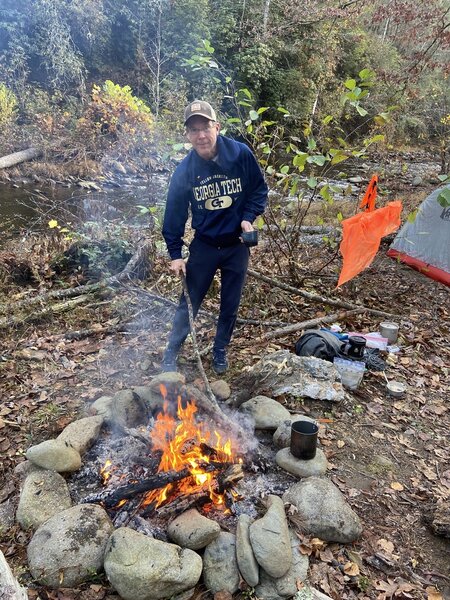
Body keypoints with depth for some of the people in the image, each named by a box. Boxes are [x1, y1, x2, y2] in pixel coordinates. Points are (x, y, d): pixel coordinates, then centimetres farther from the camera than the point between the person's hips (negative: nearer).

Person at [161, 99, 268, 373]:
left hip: (237, 245, 1)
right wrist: (175, 253, -5)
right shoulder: (185, 170, -13)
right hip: (203, 246, 0)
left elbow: (259, 189, 0)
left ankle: (220, 351, 34)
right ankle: (171, 354, 25)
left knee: (231, 305, 12)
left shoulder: (242, 154, -14)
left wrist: (249, 217, -15)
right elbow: (175, 213, -5)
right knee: (189, 303, 7)